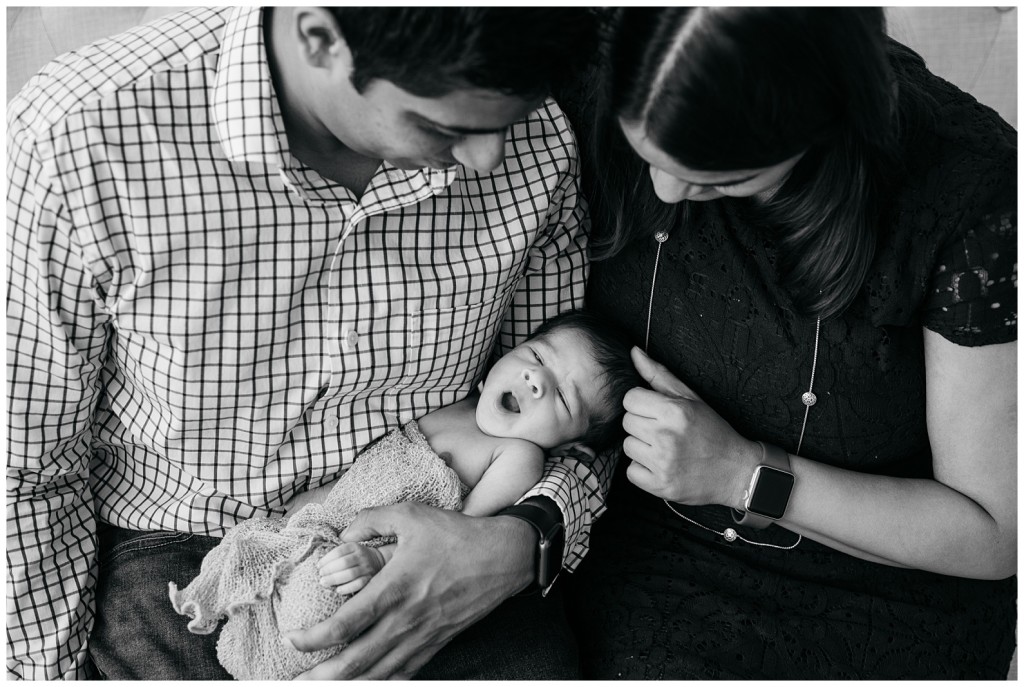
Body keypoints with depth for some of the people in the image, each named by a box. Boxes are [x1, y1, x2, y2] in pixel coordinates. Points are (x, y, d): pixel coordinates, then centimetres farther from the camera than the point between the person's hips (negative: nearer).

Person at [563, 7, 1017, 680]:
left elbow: (992, 536, -14)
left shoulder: (975, 192, -23)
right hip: (654, 554, 1)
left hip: (882, 593, 0)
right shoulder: (624, 120, -14)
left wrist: (745, 476, -22)